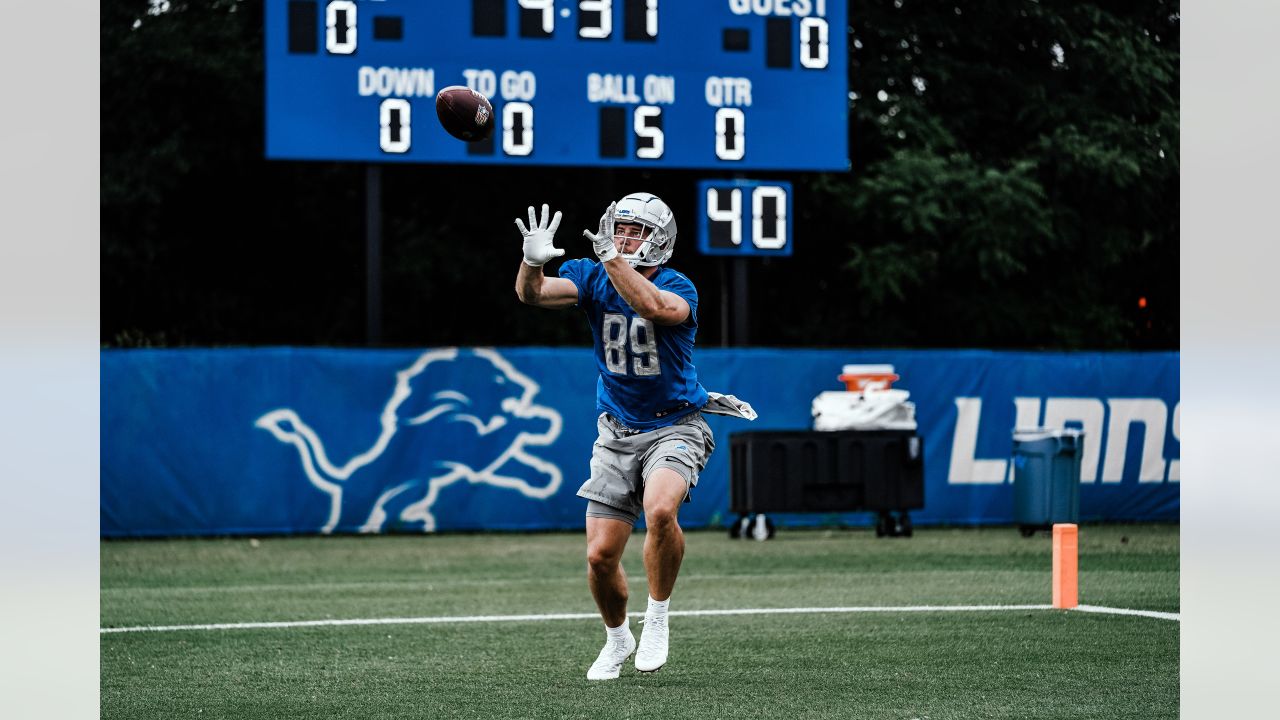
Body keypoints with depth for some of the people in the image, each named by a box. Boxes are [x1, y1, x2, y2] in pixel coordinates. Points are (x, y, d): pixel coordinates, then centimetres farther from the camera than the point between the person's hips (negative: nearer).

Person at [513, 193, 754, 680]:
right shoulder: (593, 277, -2)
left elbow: (655, 308, -38)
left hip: (674, 428, -4)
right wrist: (533, 261, -39)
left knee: (659, 510, -33)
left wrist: (612, 258, -42)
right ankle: (617, 639, 29)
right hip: (617, 434, 4)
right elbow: (531, 294, -18)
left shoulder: (677, 287, -14)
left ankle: (656, 619, -11)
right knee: (600, 556, -1)